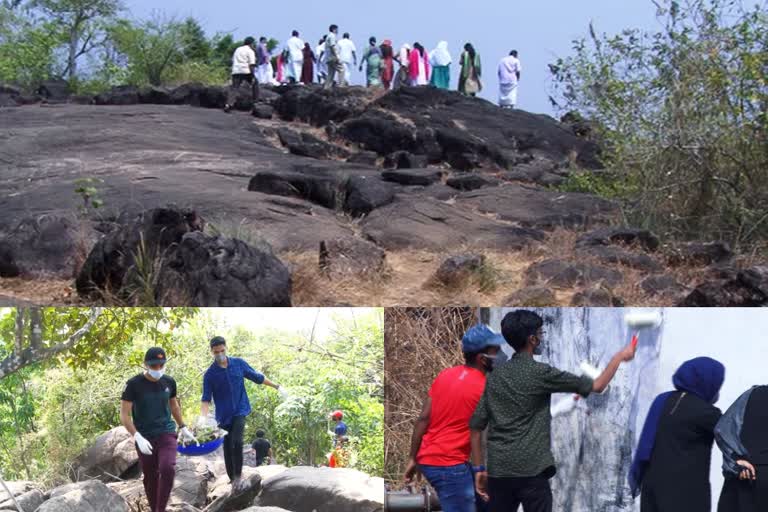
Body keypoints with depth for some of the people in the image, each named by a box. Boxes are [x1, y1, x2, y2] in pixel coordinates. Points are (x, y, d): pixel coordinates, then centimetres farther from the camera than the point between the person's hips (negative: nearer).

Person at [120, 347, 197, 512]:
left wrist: (183, 428, 22)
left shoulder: (169, 382, 0)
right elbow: (124, 415, -12)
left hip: (166, 434, 1)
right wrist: (138, 437, -23)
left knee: (168, 469, -21)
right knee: (150, 478, 7)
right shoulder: (133, 384, -12)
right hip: (145, 438, -1)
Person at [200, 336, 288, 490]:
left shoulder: (239, 363, -2)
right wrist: (203, 418, -26)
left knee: (236, 442, -20)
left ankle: (238, 475, -7)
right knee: (227, 447, 4)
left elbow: (257, 377, 10)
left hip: (239, 411, -1)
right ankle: (232, 479, 16)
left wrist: (277, 387, 14)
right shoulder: (210, 374, -7)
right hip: (223, 415, 1)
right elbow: (206, 399, -10)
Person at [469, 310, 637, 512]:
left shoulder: (494, 377, 10)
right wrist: (620, 357, 14)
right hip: (531, 470, -5)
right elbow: (597, 386, -1)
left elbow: (476, 426, 10)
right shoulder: (540, 373, -6)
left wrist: (479, 468, 15)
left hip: (498, 471, 5)